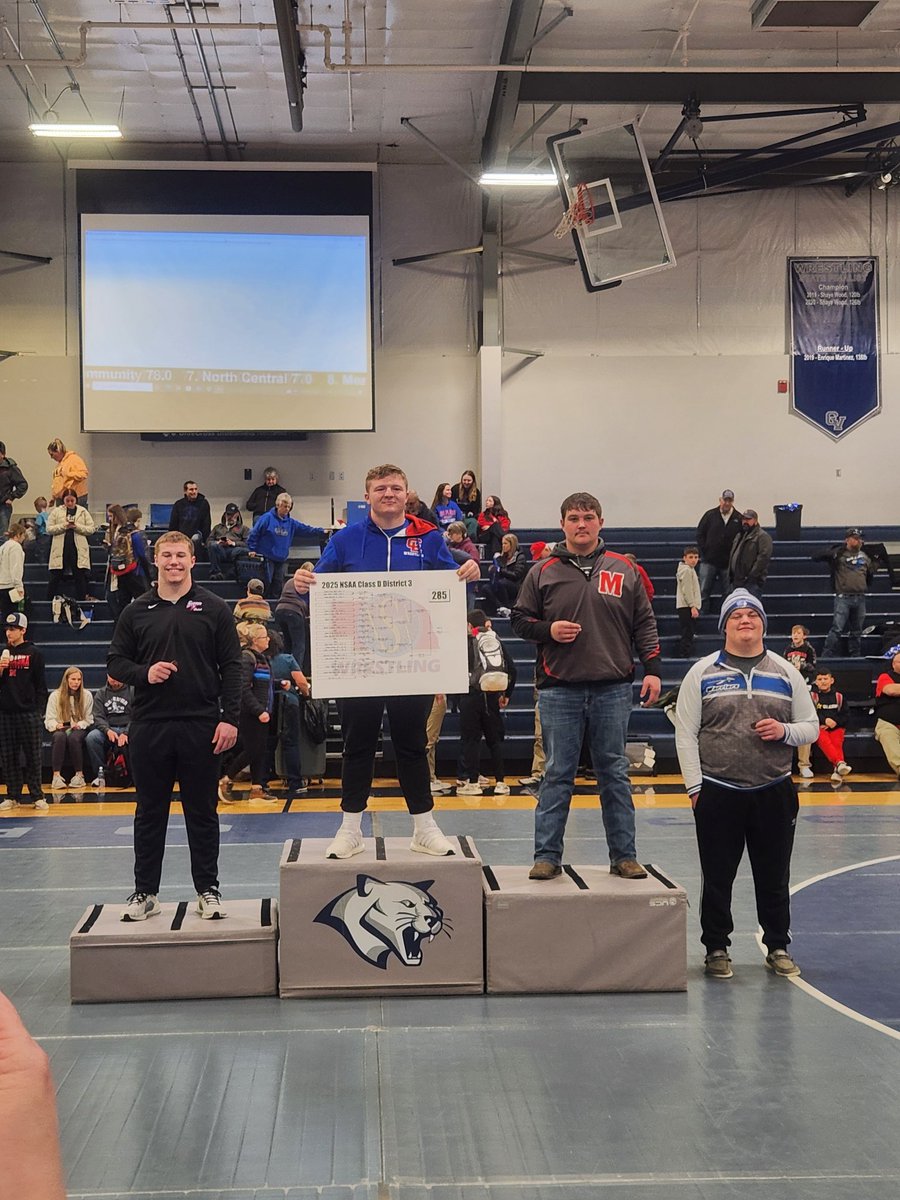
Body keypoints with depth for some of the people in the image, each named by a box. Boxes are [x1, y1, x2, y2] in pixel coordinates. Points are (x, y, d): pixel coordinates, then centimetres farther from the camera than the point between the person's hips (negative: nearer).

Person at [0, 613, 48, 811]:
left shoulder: (34, 653, 0)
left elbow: (41, 685, -1)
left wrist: (39, 711, -5)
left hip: (28, 713, -4)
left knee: (33, 756, 0)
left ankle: (37, 796, 4)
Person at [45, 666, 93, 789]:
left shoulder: (87, 695, 7)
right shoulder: (55, 696, 5)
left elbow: (88, 719, 8)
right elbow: (49, 719, 3)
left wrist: (79, 725, -13)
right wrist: (56, 725, -20)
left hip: (79, 729, 0)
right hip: (60, 729, 0)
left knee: (74, 737, -37)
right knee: (60, 736, -37)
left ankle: (79, 775, -28)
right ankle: (56, 776, -40)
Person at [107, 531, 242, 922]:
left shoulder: (213, 609, 3)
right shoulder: (136, 612, 8)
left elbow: (231, 666, 1)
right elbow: (115, 662, 11)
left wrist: (229, 718, -7)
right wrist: (144, 673, -10)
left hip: (201, 727, -1)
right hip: (149, 727, 2)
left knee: (202, 812, 6)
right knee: (150, 812, 9)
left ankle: (208, 890, 16)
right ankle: (145, 892, 18)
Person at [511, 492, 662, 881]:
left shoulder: (623, 570, 9)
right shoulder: (543, 572, 6)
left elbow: (644, 622, 10)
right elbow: (519, 619, 10)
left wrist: (652, 668, 1)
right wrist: (547, 630, -9)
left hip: (613, 689, 1)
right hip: (559, 690, -1)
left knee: (614, 773, 7)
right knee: (557, 775, 2)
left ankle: (624, 856, 14)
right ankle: (547, 856, 9)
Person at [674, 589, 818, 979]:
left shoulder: (786, 673, 8)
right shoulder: (702, 673, 2)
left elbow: (811, 727, 12)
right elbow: (685, 733, -1)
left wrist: (785, 731, -11)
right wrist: (695, 786, -7)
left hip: (774, 792, 2)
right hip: (717, 794, -2)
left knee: (774, 877, 10)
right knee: (717, 878, 6)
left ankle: (778, 947, 24)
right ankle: (716, 948, 19)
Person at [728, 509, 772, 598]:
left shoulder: (762, 536, -5)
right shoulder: (740, 536, 24)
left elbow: (763, 558, -17)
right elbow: (732, 557, 27)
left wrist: (751, 576, -21)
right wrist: (730, 577, 17)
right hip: (736, 582, 9)